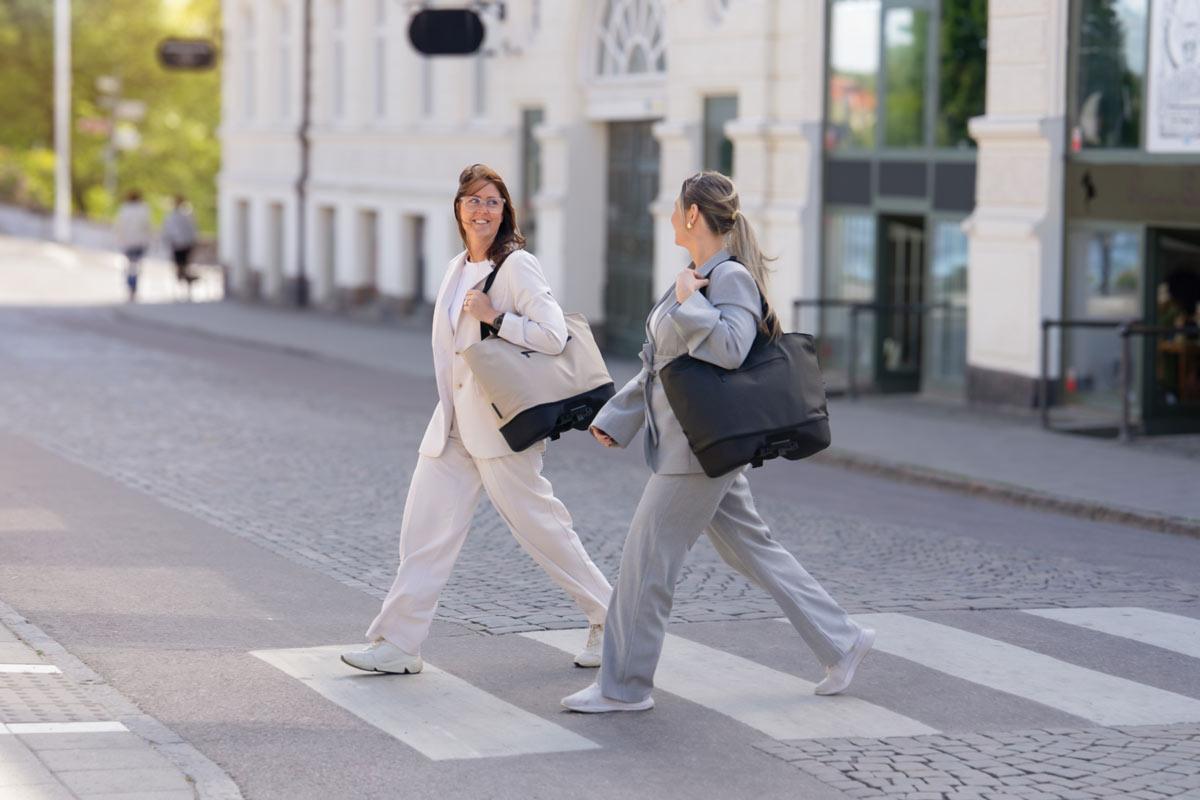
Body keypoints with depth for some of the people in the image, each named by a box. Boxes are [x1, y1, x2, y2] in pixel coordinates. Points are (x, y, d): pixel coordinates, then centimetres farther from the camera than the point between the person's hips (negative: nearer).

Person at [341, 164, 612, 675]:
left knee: (539, 526, -1)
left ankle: (608, 619, 15)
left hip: (500, 422, -7)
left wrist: (494, 316, -20)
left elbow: (553, 336, -19)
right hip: (454, 420, 7)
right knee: (424, 530, 2)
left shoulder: (517, 265, -10)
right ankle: (399, 643, 5)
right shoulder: (457, 268, 13)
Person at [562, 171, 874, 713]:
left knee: (647, 562, -4)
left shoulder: (732, 278, -14)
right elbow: (660, 362, 21)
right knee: (752, 549, 14)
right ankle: (841, 642, 20)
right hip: (684, 444, 10)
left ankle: (624, 688, 5)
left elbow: (729, 349, -32)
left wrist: (689, 302, -21)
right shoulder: (698, 278, 15)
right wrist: (615, 419, 18)